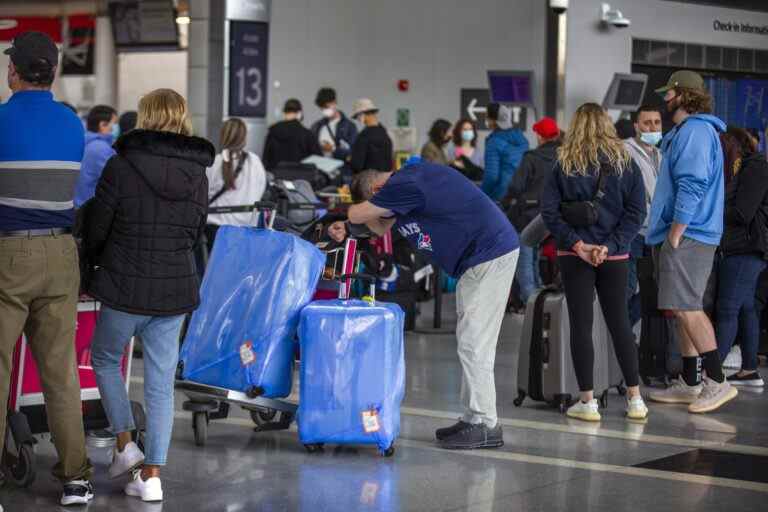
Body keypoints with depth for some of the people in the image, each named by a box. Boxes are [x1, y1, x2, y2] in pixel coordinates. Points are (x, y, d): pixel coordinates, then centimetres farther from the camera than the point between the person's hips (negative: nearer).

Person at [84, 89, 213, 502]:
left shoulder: (121, 166, -12)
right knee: (161, 382, 8)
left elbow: (95, 230, -5)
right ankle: (151, 474, 8)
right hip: (176, 287, 4)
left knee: (104, 358, 21)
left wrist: (99, 261, 16)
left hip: (125, 286, -4)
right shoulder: (197, 174, 2)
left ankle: (125, 444, 14)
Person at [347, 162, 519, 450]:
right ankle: (474, 418, 19)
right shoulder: (408, 179, 13)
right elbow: (381, 228, 22)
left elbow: (356, 215, -11)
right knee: (470, 342, 14)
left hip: (490, 256, -11)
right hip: (478, 257, 11)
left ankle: (485, 425, -6)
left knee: (473, 344, -9)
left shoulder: (403, 186, -18)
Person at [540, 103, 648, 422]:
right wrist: (610, 246, -9)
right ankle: (635, 399, 12)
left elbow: (549, 211, -8)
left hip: (575, 256, -2)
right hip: (615, 258, 2)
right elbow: (636, 212, -4)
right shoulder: (625, 164, 3)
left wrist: (577, 244, -9)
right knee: (620, 324, 12)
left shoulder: (564, 165, -2)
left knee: (580, 325, 2)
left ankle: (587, 402, 1)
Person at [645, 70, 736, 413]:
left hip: (687, 235, -11)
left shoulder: (695, 131, -13)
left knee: (687, 308, -14)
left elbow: (692, 186, -21)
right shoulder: (683, 132, 21)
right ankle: (689, 384, 18)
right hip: (681, 236, 11)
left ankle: (717, 382, -14)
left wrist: (675, 235, -20)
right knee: (685, 310, 13)